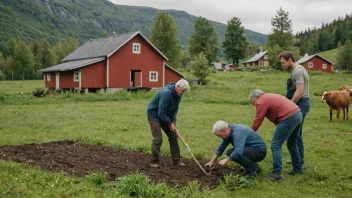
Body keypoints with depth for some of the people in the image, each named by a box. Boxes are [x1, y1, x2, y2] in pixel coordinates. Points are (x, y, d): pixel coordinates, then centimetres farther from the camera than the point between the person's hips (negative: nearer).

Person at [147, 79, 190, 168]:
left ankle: (176, 160, 12)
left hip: (166, 116, 8)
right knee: (158, 139, -12)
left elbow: (175, 109, 5)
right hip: (154, 115, -8)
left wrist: (173, 122, -8)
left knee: (173, 137, 5)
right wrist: (170, 123, -19)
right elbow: (161, 113, -31)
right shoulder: (166, 93, -32)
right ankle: (154, 162, 1)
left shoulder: (178, 94, -6)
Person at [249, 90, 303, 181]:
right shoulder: (270, 97, 25)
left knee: (276, 145, -6)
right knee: (292, 143, 24)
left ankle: (277, 173, -8)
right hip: (298, 114, 10)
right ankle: (297, 168, 34)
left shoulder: (261, 102, -3)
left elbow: (257, 122, -4)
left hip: (289, 118, -10)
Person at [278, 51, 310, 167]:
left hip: (300, 104, -10)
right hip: (301, 103, 10)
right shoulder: (298, 69, 18)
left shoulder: (297, 71, -14)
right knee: (296, 133, 15)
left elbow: (299, 91, -22)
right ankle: (299, 159, 24)